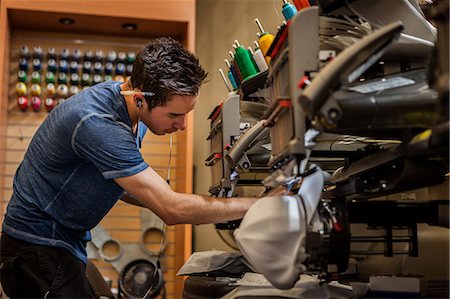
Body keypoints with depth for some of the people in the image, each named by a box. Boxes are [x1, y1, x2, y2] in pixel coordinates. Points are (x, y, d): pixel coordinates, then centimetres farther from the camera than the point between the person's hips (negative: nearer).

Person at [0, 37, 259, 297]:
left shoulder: (132, 111, -2)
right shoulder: (99, 124, -31)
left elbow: (121, 186, 10)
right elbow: (171, 210, -31)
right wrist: (257, 204, -24)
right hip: (40, 246, -9)